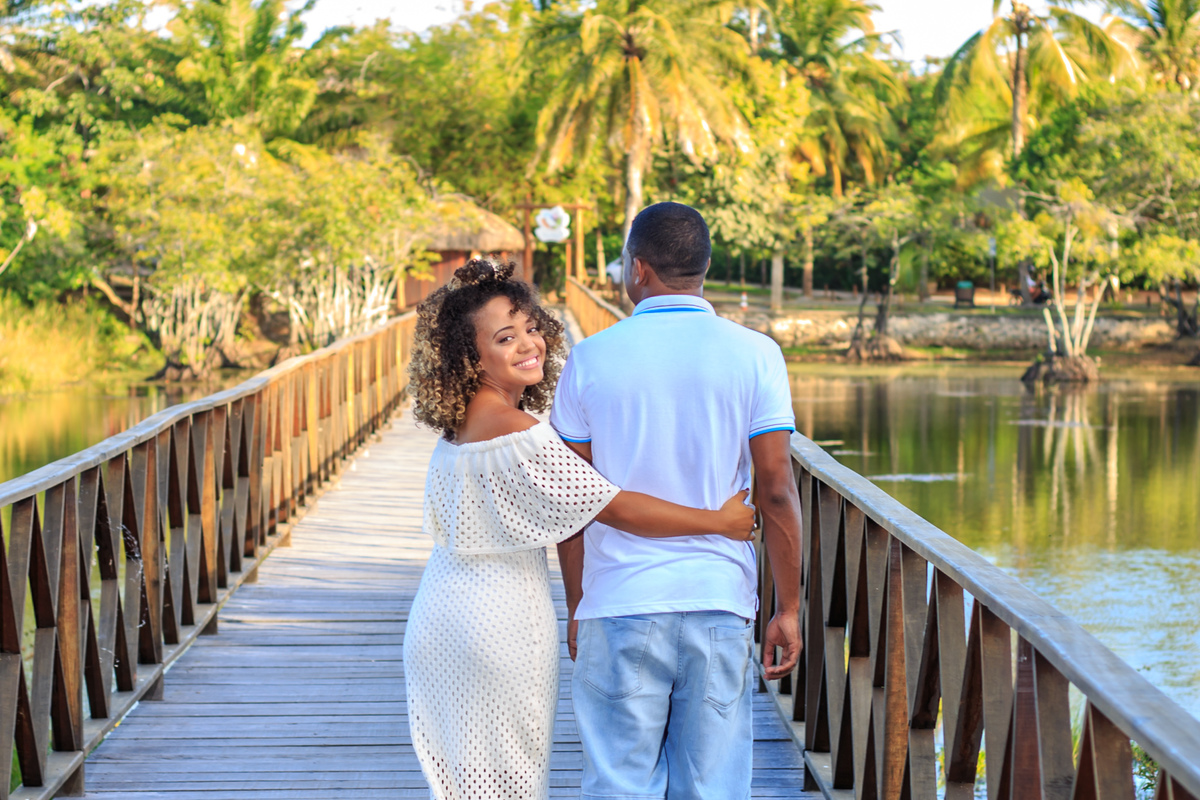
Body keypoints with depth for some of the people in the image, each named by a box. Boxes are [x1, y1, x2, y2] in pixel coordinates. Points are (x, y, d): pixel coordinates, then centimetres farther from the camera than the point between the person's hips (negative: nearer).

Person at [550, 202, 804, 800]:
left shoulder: (590, 359, -2)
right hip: (720, 601, 1)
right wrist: (788, 609, 2)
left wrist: (576, 608, 13)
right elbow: (776, 491, -5)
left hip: (619, 605, 0)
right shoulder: (754, 356, -2)